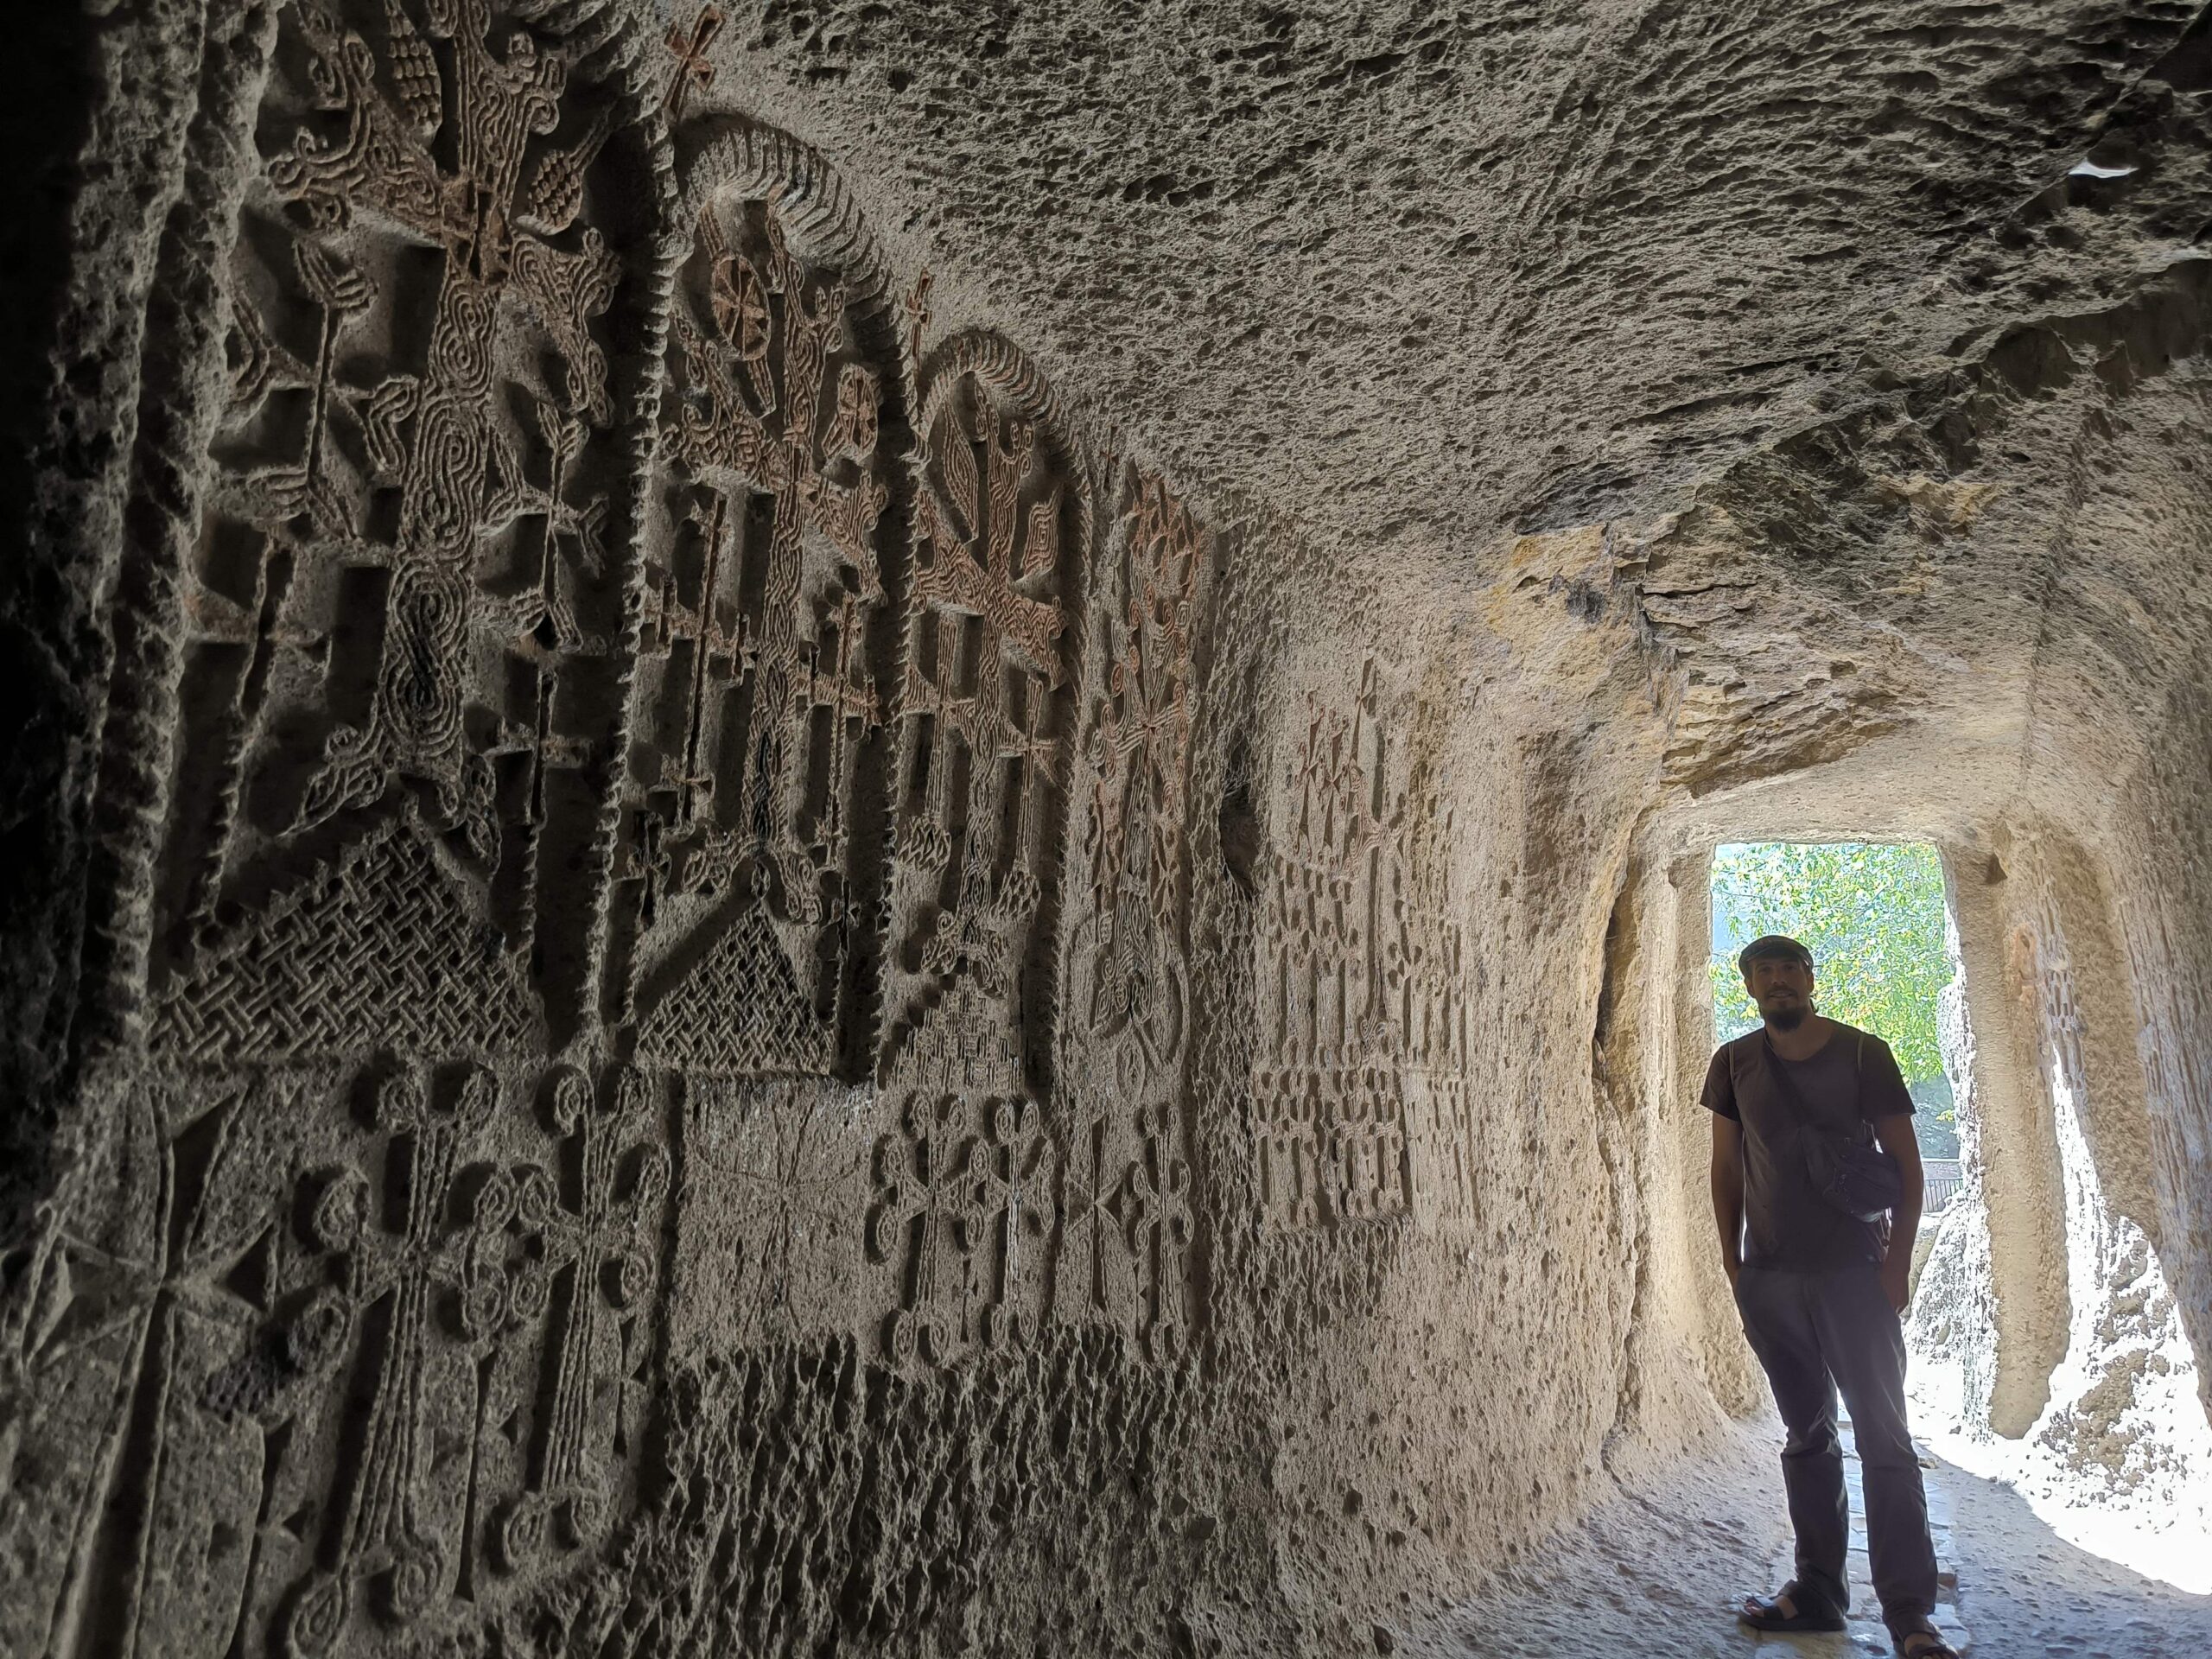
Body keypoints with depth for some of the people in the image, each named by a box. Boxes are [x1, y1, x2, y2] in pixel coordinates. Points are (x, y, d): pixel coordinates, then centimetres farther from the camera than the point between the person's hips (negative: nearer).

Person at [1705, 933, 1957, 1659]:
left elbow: (1905, 1162, -2)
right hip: (1770, 1279, 3)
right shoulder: (1734, 1063, 3)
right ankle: (1819, 1590, 22)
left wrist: (1899, 1259, -9)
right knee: (1807, 1436, 13)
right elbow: (1726, 1167, 8)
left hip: (1854, 1275, -3)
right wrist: (1732, 1261, 3)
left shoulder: (1862, 1053, -4)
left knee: (1884, 1438, -2)